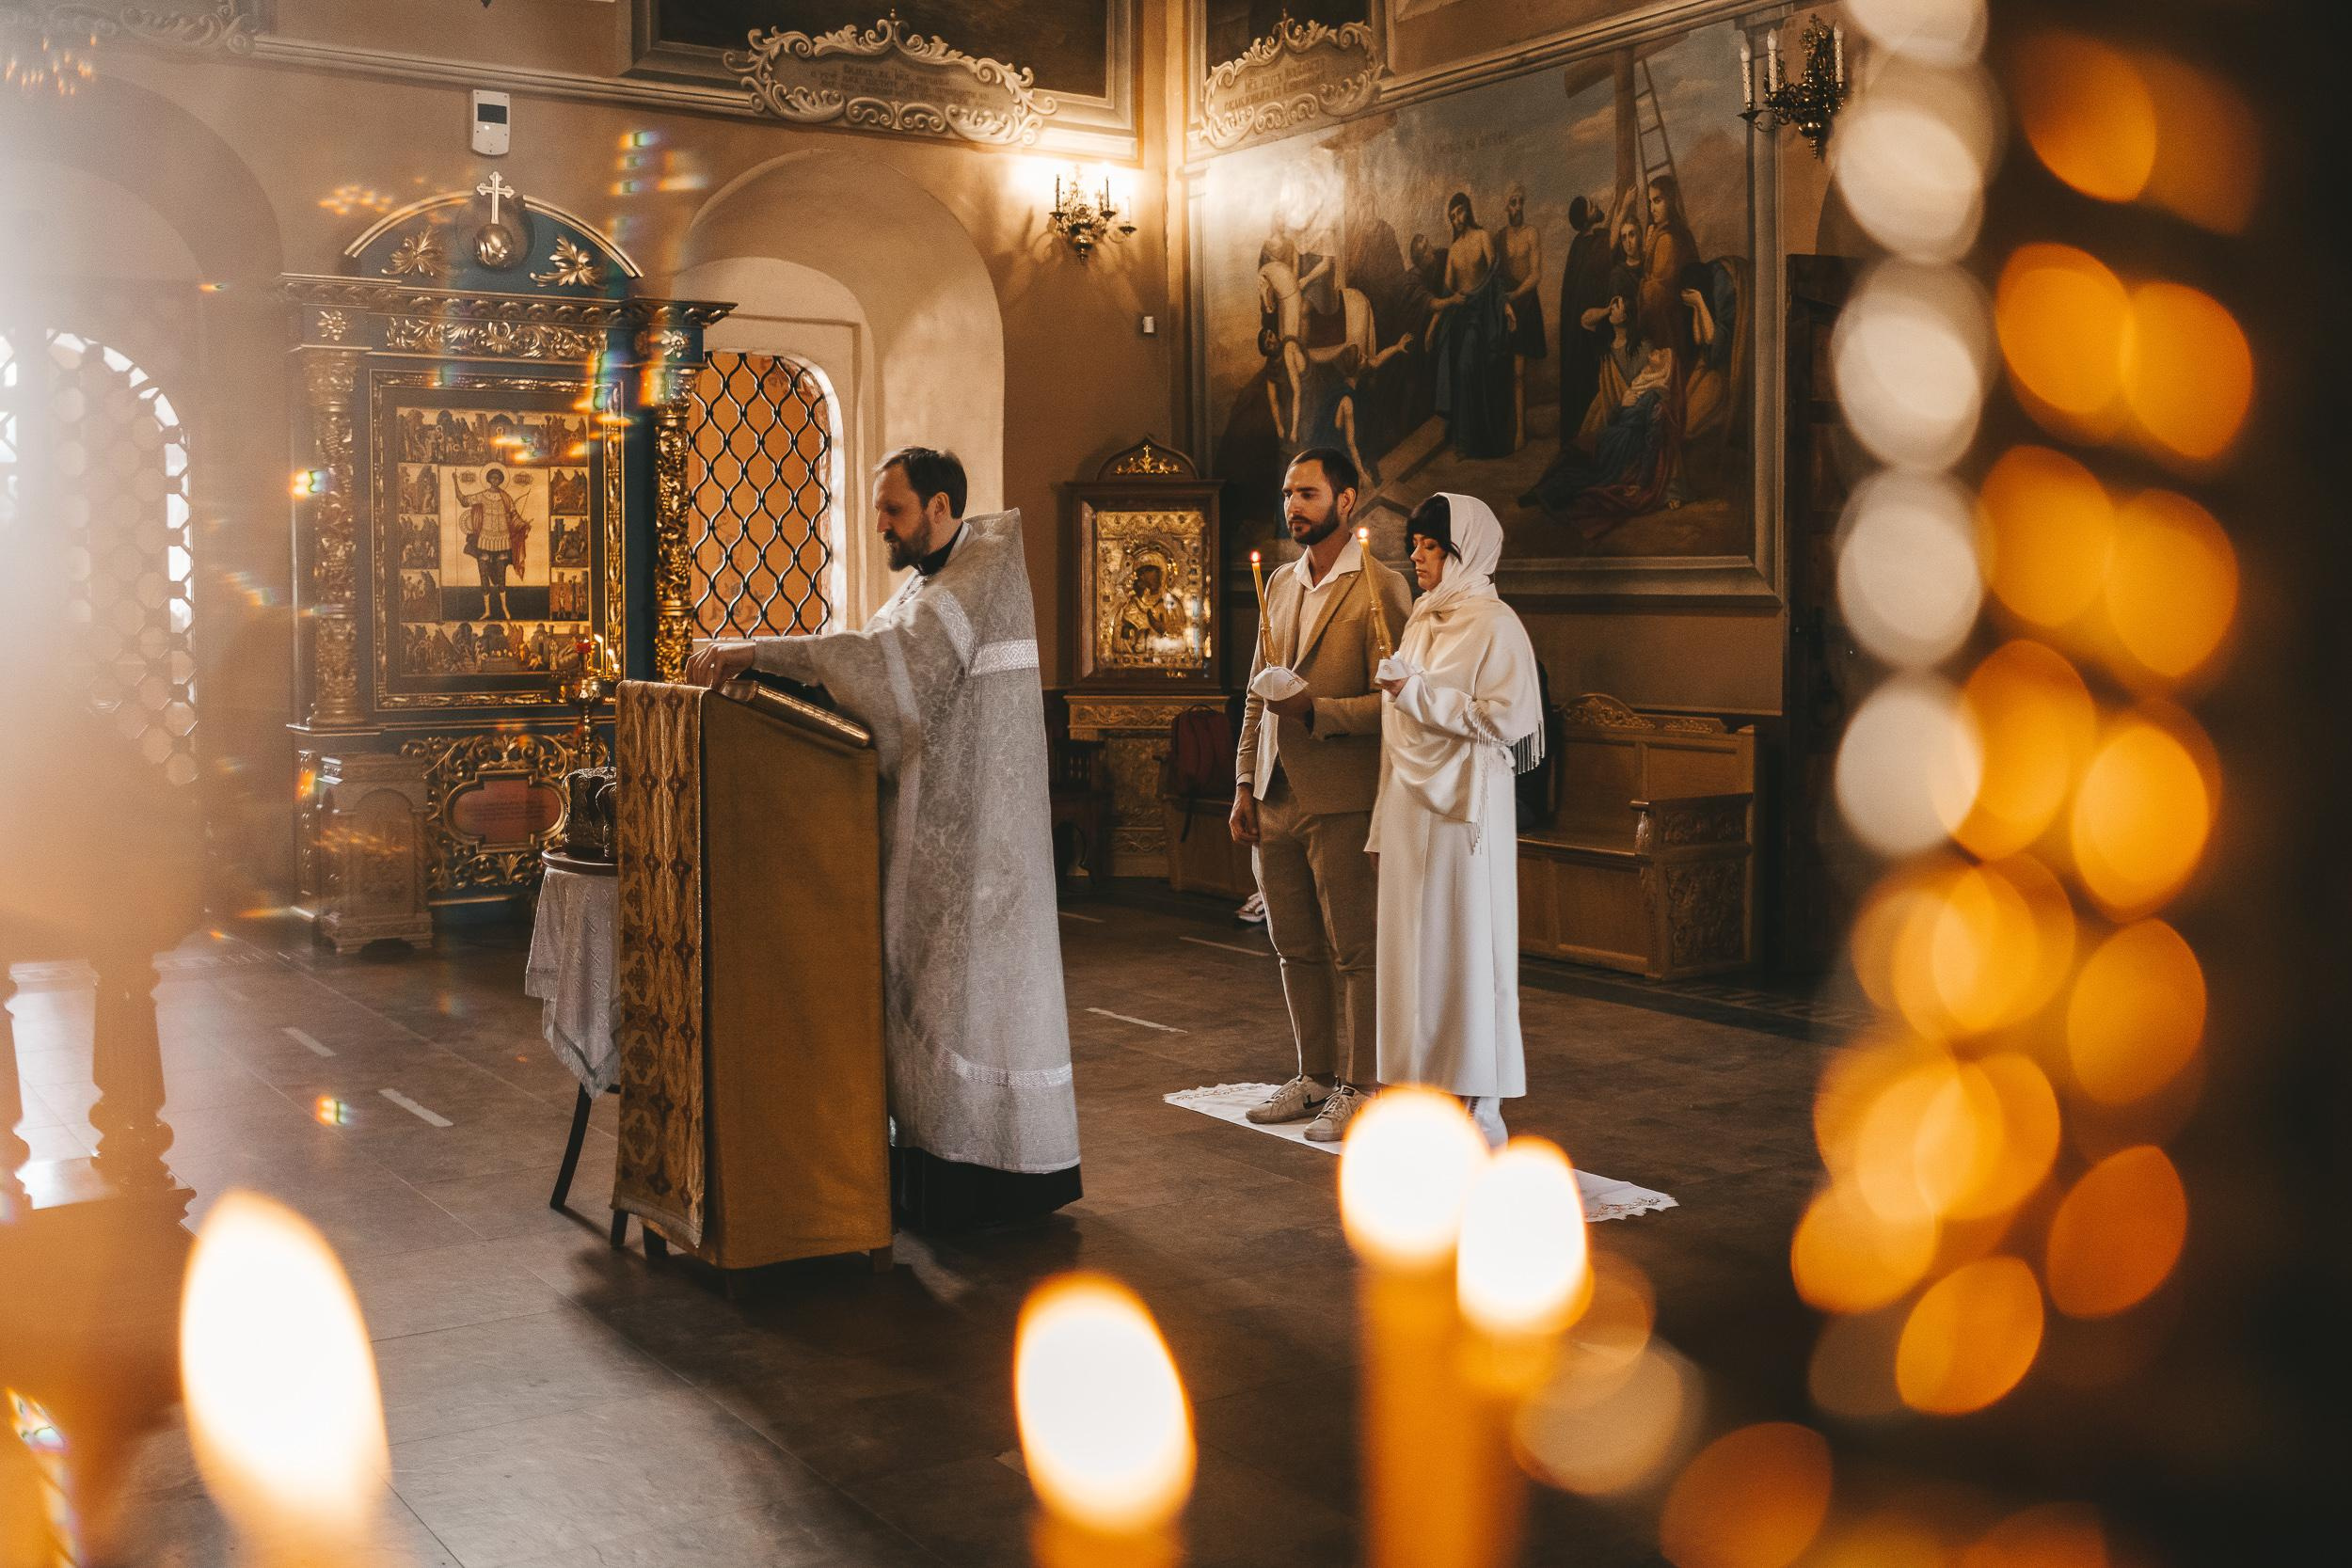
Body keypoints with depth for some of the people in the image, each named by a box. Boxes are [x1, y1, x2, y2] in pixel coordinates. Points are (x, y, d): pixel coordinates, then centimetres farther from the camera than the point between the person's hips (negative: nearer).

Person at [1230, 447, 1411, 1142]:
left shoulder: (1379, 587, -8)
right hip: (1276, 798, 7)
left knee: (1353, 950, 1)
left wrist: (1315, 709, -24)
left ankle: (1359, 1089, 11)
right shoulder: (1280, 583, 15)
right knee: (1296, 948, 14)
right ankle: (1315, 1076, 25)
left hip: (1340, 799, -7)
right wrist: (1244, 783, 11)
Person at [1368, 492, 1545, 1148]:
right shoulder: (1421, 623, 15)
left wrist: (1417, 693, -18)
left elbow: (1502, 720, -16)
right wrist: (1383, 824, 13)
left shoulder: (1495, 627, -7)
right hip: (1410, 807, 7)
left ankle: (1480, 1111, 5)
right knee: (1413, 949, 8)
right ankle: (1426, 1095, 17)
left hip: (1464, 810, -7)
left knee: (1468, 951, -3)